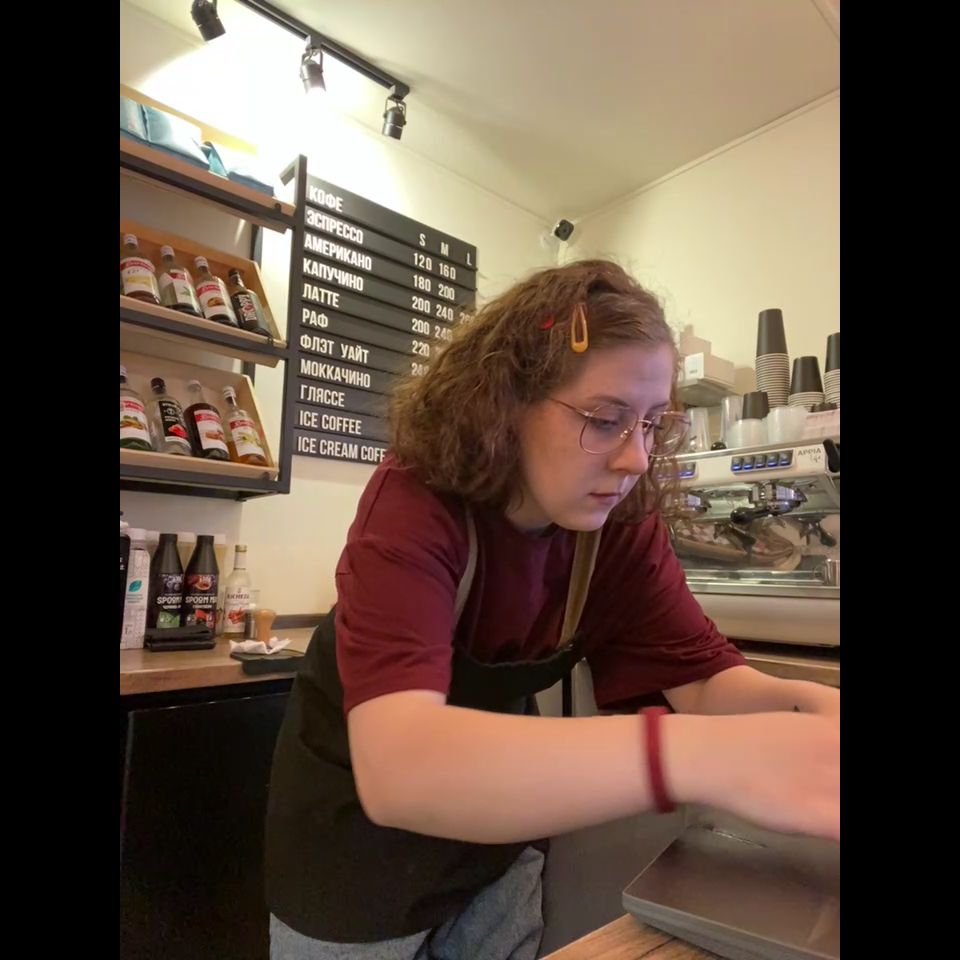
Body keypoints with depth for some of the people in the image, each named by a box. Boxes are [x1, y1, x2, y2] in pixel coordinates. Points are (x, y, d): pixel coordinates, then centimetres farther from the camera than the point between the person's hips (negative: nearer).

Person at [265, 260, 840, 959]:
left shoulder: (621, 521, -16)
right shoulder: (415, 503, -33)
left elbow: (704, 675, -15)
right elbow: (396, 764, -46)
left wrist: (806, 707, -37)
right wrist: (696, 753, -57)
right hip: (358, 823, -4)